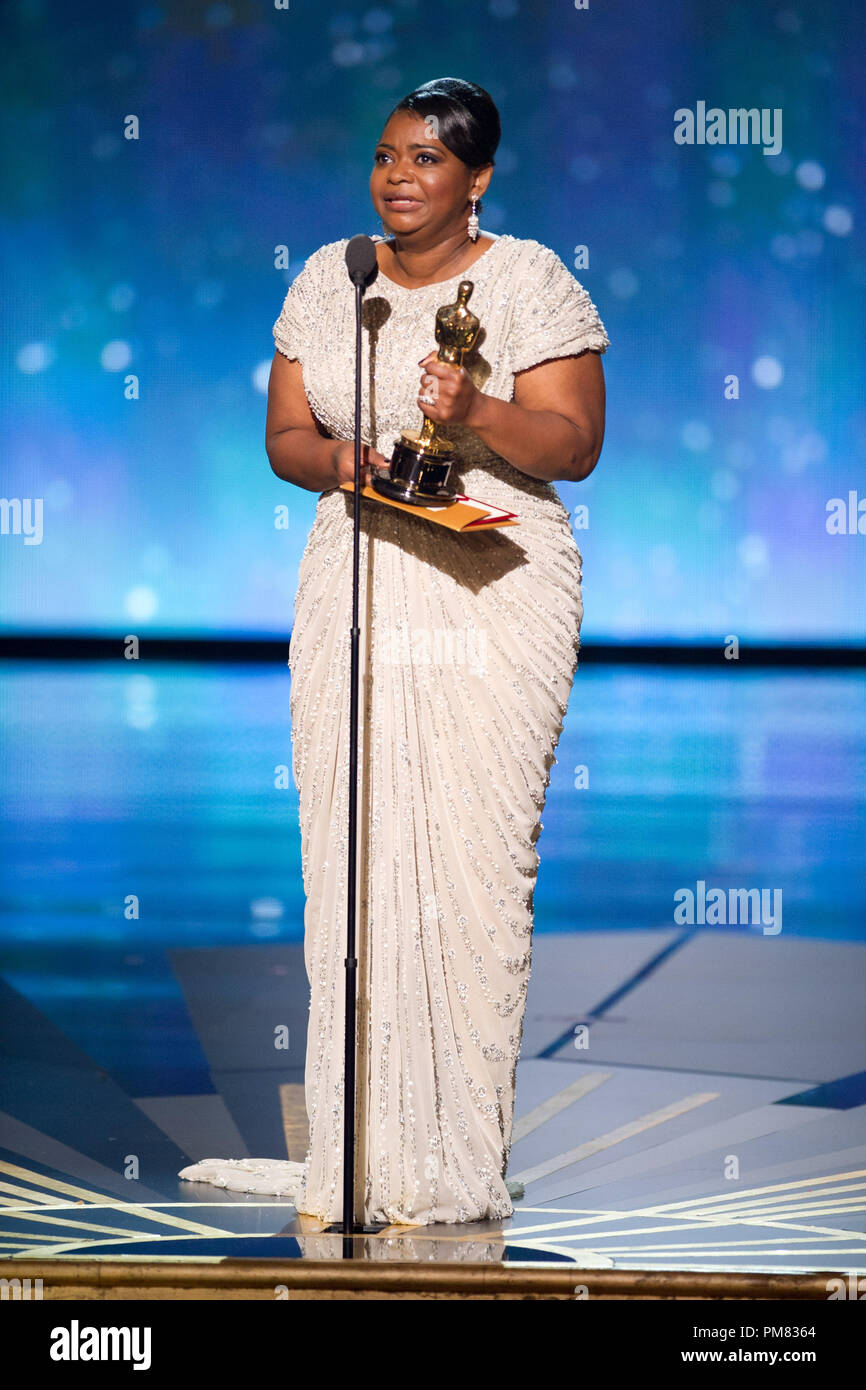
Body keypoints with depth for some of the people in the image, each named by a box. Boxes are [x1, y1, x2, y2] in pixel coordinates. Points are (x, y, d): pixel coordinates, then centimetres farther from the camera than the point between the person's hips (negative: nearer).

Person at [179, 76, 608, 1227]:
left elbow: (575, 444, -6)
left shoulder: (530, 281, 0)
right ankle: (359, 1146, 4)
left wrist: (476, 415, -23)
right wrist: (336, 458, -9)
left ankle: (457, 1155, -1)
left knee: (473, 855, -7)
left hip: (495, 594, -4)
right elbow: (284, 435, 13)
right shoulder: (328, 281, 13)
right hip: (354, 591, 4)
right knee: (354, 857, -1)